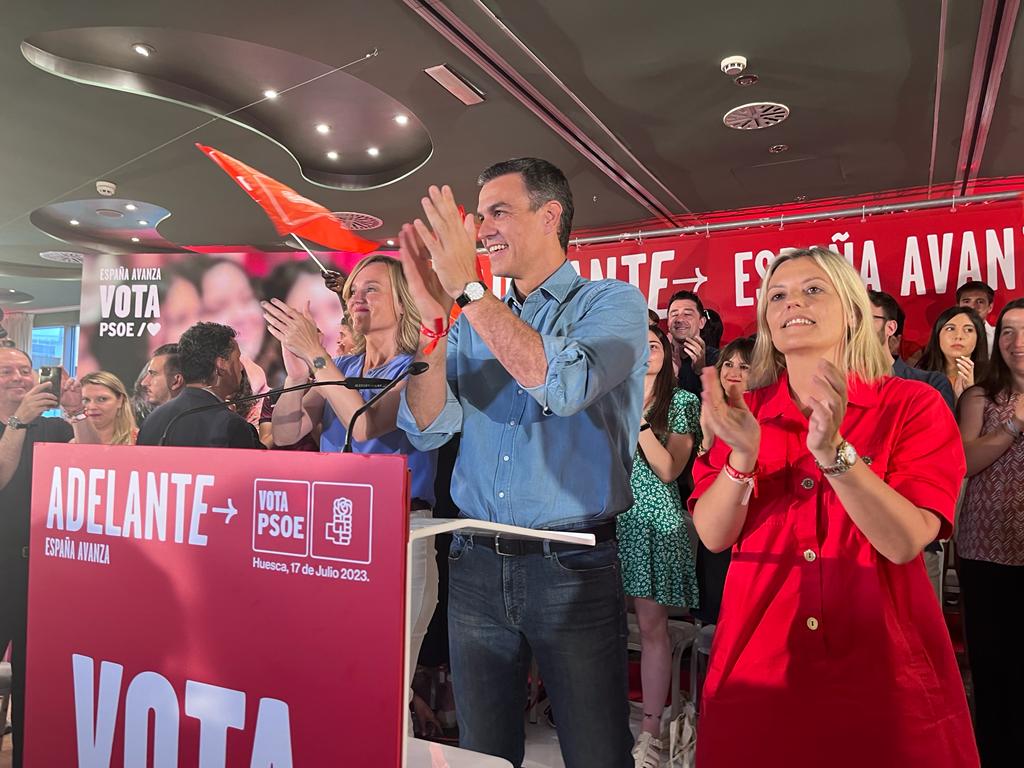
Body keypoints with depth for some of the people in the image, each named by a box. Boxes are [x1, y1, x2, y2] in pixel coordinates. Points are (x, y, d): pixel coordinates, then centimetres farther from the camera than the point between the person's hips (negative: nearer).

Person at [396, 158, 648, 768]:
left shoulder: (613, 303, -2)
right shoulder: (474, 322, 10)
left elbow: (565, 386, -23)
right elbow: (428, 429, 0)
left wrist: (469, 287, -20)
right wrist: (434, 318, -12)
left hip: (572, 566, -4)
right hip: (476, 564, 4)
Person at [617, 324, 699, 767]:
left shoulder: (682, 402, 4)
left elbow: (668, 470, -6)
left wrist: (638, 420, -12)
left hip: (654, 519, -3)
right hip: (611, 516, 3)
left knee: (652, 625, 0)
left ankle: (651, 729, 10)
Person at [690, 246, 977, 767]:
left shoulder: (912, 405, -4)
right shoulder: (743, 413, 2)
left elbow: (905, 542, -15)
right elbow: (713, 536, -6)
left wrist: (832, 451, -29)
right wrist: (742, 457, -22)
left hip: (882, 666, -1)